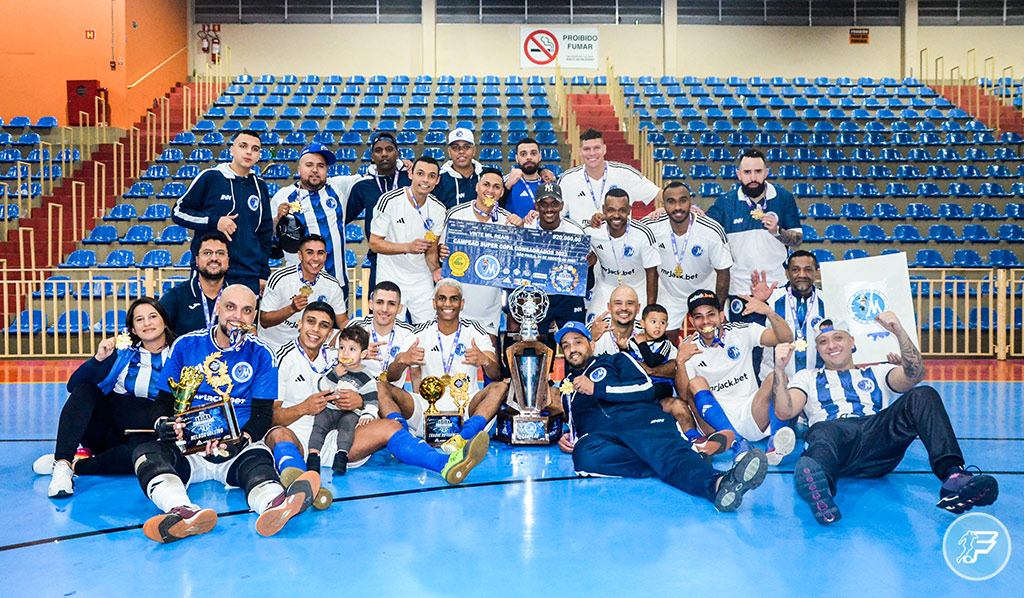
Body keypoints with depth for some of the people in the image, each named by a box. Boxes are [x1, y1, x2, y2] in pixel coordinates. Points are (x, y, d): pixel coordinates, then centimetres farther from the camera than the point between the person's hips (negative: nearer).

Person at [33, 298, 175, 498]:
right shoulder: (122, 349, 8)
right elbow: (73, 386, 2)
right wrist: (98, 359, -14)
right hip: (104, 427, 3)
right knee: (85, 389, -24)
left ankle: (74, 465, -25)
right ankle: (62, 466, -35)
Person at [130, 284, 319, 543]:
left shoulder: (261, 354, 8)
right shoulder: (185, 345, 10)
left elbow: (263, 412, 4)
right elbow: (163, 400, 13)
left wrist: (241, 440, -17)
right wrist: (161, 424, -12)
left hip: (239, 447, -1)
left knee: (258, 458, -35)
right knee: (146, 452, -29)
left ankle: (274, 504, -70)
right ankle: (183, 511, -58)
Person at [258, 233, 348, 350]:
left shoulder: (333, 285, -3)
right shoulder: (279, 278, -13)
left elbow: (343, 321, 7)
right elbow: (264, 321, -12)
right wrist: (292, 308, -27)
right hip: (272, 345, -2)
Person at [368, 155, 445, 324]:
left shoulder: (438, 208, 1)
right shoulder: (389, 200, -12)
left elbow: (431, 249, 6)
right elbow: (374, 243, -12)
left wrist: (435, 269, -15)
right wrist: (408, 247, -25)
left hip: (423, 280, 4)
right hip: (391, 280, -3)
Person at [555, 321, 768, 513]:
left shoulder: (616, 360, 25)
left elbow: (646, 389, 9)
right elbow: (574, 425, 38)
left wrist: (597, 388, 4)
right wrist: (567, 438, 14)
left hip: (638, 417, -2)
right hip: (597, 432, 2)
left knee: (667, 451, -37)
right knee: (584, 456, -38)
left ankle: (717, 483, -66)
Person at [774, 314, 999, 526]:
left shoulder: (877, 373, 33)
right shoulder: (807, 377, 31)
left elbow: (915, 375, 10)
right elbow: (784, 412, 11)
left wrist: (900, 333, -4)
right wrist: (780, 369, -3)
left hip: (877, 436, 2)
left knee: (923, 396, -21)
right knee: (822, 432, -40)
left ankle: (953, 475, -42)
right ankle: (818, 482, -75)